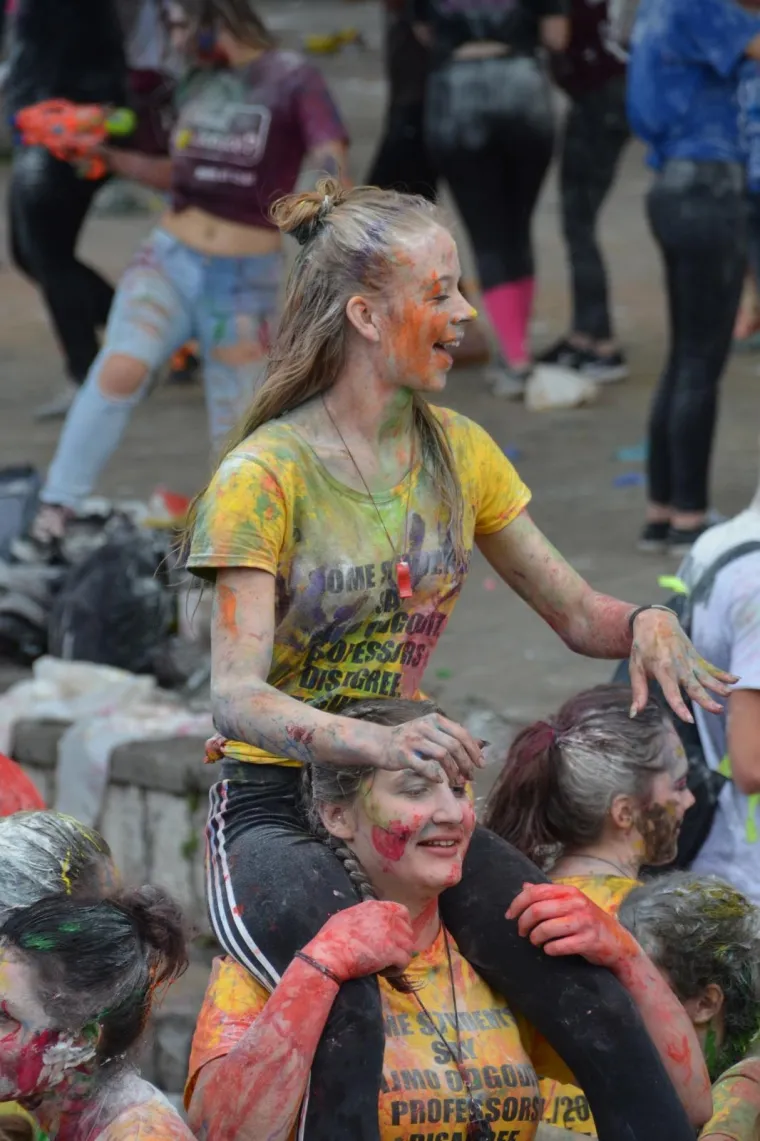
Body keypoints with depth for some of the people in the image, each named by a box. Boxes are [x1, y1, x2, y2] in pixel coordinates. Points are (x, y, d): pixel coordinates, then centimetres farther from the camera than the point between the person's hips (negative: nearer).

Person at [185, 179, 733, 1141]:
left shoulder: (457, 454, 9)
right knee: (347, 1021, -36)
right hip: (275, 806, -5)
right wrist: (376, 742, -38)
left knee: (593, 1001, -19)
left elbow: (577, 614, 14)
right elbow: (236, 694, -19)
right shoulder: (264, 477, -10)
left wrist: (645, 625, -11)